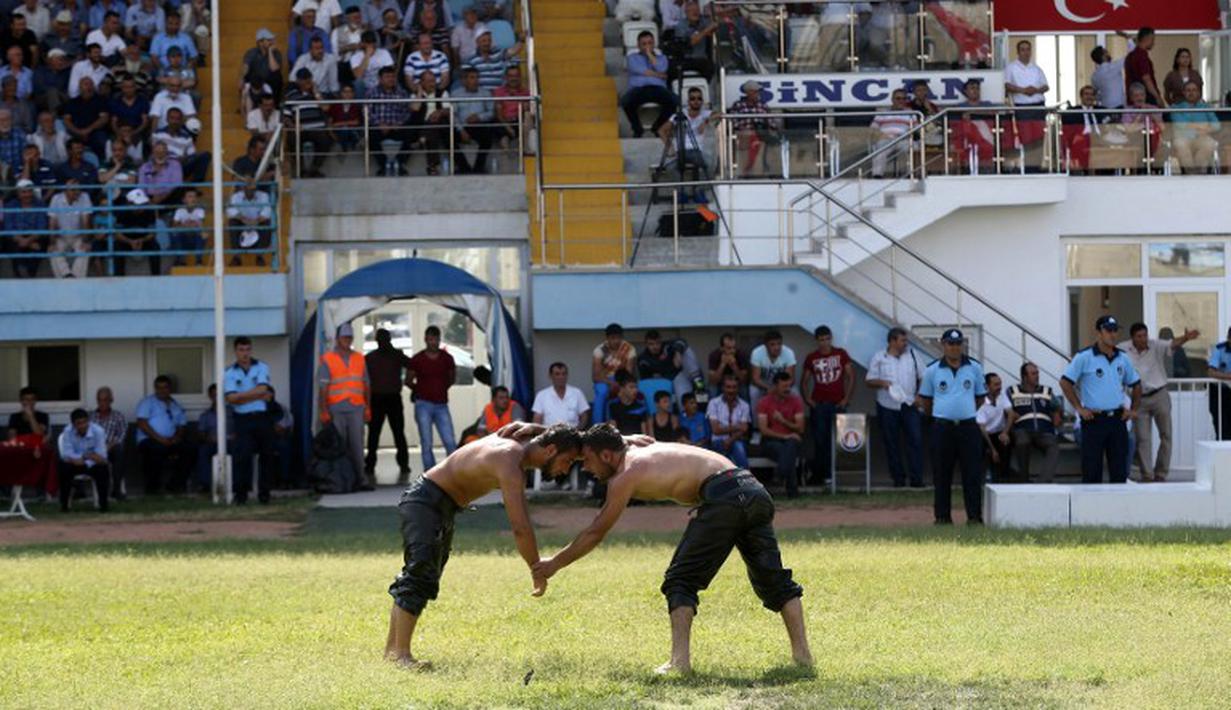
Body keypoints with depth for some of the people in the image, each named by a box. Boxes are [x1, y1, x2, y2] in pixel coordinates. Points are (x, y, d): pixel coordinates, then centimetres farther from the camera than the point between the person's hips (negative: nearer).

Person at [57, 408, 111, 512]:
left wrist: (83, 461, -33)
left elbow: (101, 456, -20)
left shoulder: (98, 431, -18)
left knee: (103, 469, -32)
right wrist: (85, 456, -37)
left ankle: (103, 504, -16)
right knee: (63, 467, -30)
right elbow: (67, 455, -20)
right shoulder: (68, 432, -16)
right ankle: (64, 504, -17)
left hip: (92, 465, 0)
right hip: (76, 464, 0)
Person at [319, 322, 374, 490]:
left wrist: (368, 408, 9)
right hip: (336, 410, -2)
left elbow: (366, 386, 16)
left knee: (357, 445, -4)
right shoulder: (327, 360, 3)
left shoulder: (359, 359, 14)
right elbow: (323, 388, -1)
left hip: (356, 409, 2)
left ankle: (360, 478, -4)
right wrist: (324, 411, -7)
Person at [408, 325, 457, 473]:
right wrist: (420, 389, 1)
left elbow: (452, 378, 18)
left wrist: (442, 388, 6)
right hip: (423, 404, -2)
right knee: (426, 443, -1)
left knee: (450, 442, -5)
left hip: (441, 405, 2)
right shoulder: (417, 359, -1)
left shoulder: (447, 358, 5)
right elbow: (408, 381, 10)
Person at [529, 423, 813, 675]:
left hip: (724, 496, -8)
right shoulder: (644, 450, 27)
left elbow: (595, 534, 8)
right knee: (772, 577, 13)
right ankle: (801, 652, 8)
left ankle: (680, 659, -9)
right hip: (755, 490, 8)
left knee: (681, 580, 2)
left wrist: (555, 563, 19)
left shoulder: (626, 476, 3)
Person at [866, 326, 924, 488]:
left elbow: (921, 376, 12)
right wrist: (881, 383, -17)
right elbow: (869, 381, 1)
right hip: (888, 407, -1)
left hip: (909, 406, 1)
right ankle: (898, 478, 12)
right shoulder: (879, 358, 1)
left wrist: (919, 395, 0)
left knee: (915, 440, -9)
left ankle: (916, 478, -7)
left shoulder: (911, 354, 7)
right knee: (892, 444, 3)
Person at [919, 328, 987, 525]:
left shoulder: (974, 368, 5)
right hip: (942, 426, 0)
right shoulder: (932, 370, 3)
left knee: (972, 472, -2)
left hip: (968, 426, 0)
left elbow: (980, 397, 15)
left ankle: (974, 516, 1)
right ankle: (942, 516, 9)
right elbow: (926, 400, 12)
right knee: (941, 474, 3)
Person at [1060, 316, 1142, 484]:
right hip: (1094, 420, -5)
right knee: (1092, 470, -3)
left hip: (1117, 419, 5)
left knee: (1119, 470, 6)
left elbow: (1136, 384, 22)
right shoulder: (1084, 357, -6)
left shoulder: (1122, 359, 11)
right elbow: (1065, 382, -7)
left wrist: (1133, 409, 12)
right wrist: (1079, 408, -10)